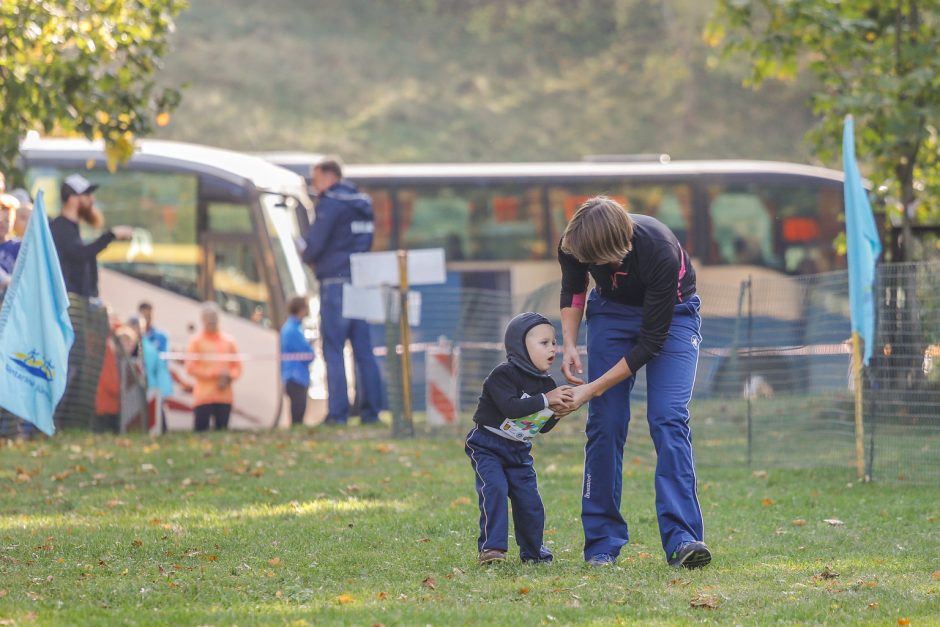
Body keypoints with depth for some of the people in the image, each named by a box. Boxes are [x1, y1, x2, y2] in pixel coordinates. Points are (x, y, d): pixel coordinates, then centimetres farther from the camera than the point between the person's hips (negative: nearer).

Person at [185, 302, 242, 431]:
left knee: (222, 431, 2)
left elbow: (237, 367, 13)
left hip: (225, 397, 3)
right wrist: (214, 374, -13)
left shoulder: (228, 341, 12)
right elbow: (190, 368, -4)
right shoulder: (196, 341, 2)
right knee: (201, 432, -8)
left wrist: (229, 377, -10)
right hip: (203, 397, -3)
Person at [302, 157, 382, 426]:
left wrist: (308, 256, 9)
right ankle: (371, 410, 7)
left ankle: (337, 412, -9)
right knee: (364, 350, 8)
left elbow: (315, 243, -14)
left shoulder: (331, 202, -9)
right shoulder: (362, 203, 15)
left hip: (335, 282, -7)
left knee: (333, 350, -4)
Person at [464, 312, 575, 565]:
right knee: (495, 489, -23)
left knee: (529, 498, 3)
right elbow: (511, 407, -35)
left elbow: (543, 428, 8)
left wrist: (557, 414, -13)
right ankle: (491, 547, -21)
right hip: (487, 446, -6)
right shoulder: (503, 375, -19)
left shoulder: (547, 384, 2)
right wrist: (545, 400, -32)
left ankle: (532, 551, 21)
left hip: (519, 451, 6)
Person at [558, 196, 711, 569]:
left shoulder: (660, 254, -39)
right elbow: (573, 289, 2)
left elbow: (651, 342, -29)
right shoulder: (574, 244, -25)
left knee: (668, 419, -20)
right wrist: (569, 345, -12)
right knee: (605, 422, -7)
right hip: (612, 310, 4)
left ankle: (682, 539, -25)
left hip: (670, 314, -4)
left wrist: (593, 389, -27)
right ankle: (602, 543, -1)